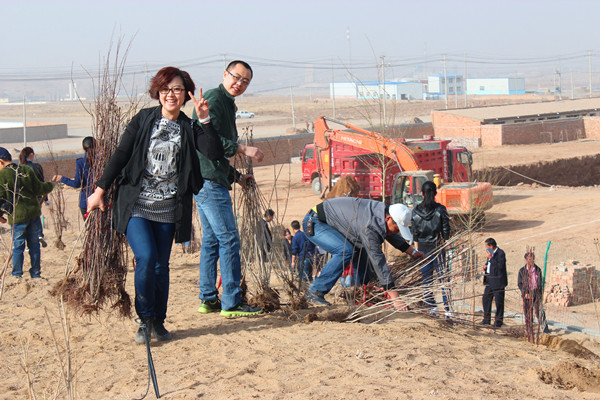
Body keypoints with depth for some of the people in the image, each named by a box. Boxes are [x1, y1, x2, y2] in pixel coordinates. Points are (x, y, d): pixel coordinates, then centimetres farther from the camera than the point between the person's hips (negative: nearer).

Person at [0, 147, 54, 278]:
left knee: (18, 246, 7)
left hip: (18, 216, -4)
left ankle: (17, 275, 9)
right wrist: (50, 185, 24)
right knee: (34, 244, 13)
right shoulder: (27, 170, 2)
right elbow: (39, 189, 3)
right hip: (34, 212, 4)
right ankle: (36, 274, 18)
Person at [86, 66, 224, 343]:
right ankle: (146, 319, -2)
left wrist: (205, 120, -18)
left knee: (161, 265, 6)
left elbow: (215, 154, -11)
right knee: (146, 257, -17)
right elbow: (120, 155, 2)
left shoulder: (189, 128, 4)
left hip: (167, 209, 2)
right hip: (135, 205, -2)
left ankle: (158, 322, 20)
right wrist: (100, 190, 0)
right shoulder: (143, 120, 2)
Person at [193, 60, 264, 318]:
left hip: (211, 179, 11)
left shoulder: (227, 104, 23)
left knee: (212, 239, 13)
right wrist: (243, 149, -19)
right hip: (209, 180, -11)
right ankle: (232, 303, -7)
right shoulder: (214, 99, -9)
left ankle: (208, 299, 18)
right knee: (229, 239, -9)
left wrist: (236, 176, 21)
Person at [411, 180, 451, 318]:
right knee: (443, 278, 3)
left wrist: (417, 250, 11)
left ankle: (431, 308, 10)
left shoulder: (415, 211, -3)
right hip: (438, 247, -1)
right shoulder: (441, 209, -8)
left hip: (423, 247, 1)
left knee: (426, 279, 9)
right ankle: (447, 309, 0)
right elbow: (446, 231, -5)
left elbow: (415, 234, 2)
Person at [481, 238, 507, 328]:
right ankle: (486, 319, 22)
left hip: (498, 282, -9)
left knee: (498, 301, -1)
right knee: (486, 299, 12)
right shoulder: (491, 253, 13)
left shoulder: (500, 253, -14)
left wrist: (491, 258, -23)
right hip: (489, 281, 9)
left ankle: (499, 321, 7)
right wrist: (486, 266, 8)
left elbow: (500, 266, -24)